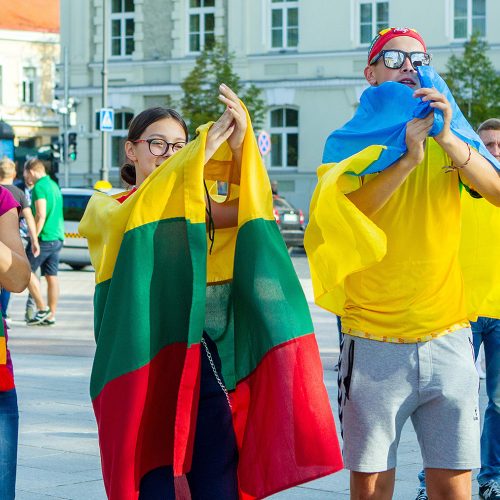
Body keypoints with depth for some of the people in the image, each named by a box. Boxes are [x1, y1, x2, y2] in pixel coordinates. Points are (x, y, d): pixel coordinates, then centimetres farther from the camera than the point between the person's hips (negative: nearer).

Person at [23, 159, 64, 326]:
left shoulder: (39, 187, -12)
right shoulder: (54, 185, 17)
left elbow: (41, 215, -20)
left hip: (45, 237, -9)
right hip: (58, 237, 9)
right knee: (51, 276, 8)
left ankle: (42, 308, -5)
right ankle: (51, 315, 9)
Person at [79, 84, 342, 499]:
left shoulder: (201, 202, 20)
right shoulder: (105, 208, 10)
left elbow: (241, 211, -3)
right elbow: (131, 223, -15)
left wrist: (239, 146, -21)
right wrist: (201, 153, -20)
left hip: (205, 361, 3)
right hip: (144, 363, -3)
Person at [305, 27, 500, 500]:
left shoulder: (452, 137, 9)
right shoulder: (348, 142, 6)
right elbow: (343, 216, -11)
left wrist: (449, 140, -21)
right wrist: (407, 158, -18)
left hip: (447, 338, 1)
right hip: (373, 344, -1)